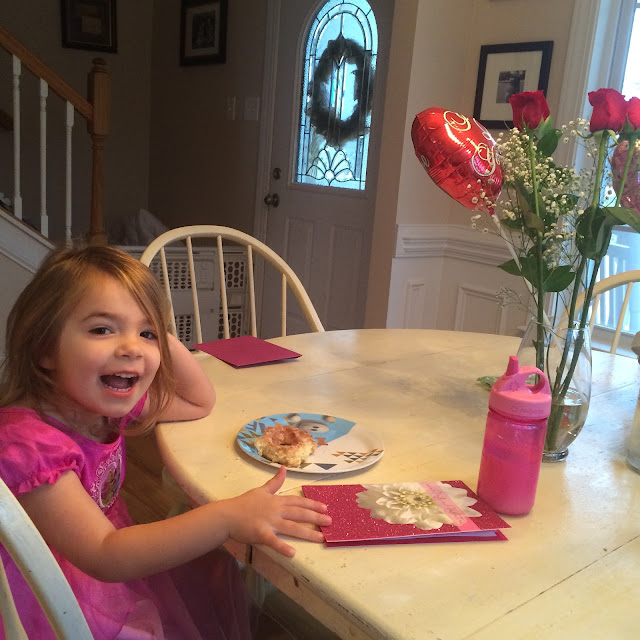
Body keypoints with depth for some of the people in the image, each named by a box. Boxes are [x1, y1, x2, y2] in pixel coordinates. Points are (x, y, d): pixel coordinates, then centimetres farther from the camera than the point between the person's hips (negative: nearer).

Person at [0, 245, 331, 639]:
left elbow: (200, 403, 6)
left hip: (113, 571, 8)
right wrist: (228, 518, -42)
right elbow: (101, 556, -33)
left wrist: (162, 337, -11)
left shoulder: (106, 402, -6)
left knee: (221, 578, 10)